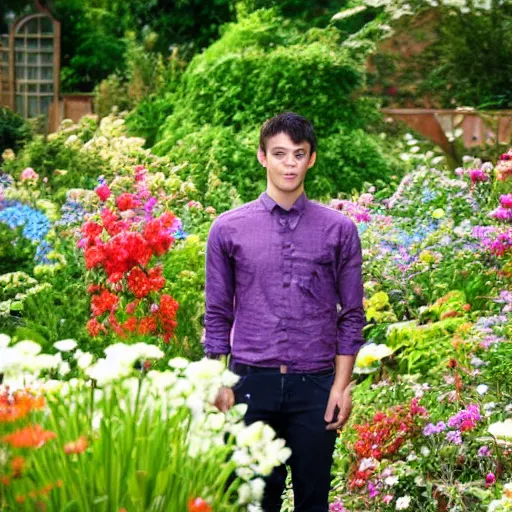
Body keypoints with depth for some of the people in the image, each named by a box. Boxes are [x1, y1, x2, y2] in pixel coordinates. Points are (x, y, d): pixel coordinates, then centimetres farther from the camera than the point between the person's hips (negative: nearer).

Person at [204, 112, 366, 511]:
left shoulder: (339, 230, 4)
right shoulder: (228, 229, 4)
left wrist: (342, 386, -1)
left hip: (315, 386, 0)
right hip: (251, 383, 0)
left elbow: (351, 315, 6)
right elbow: (217, 315, 7)